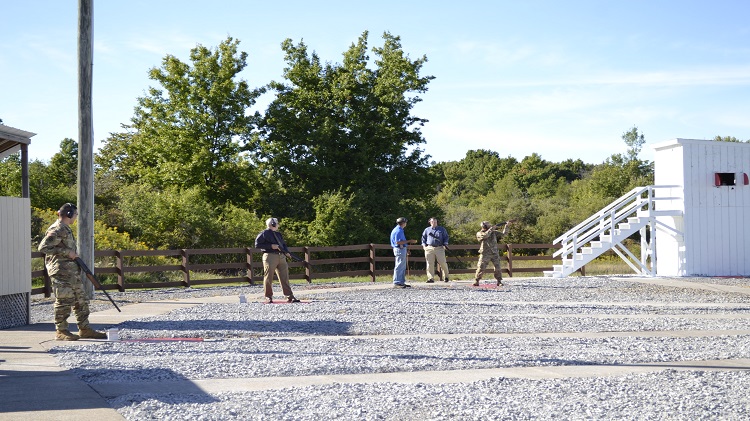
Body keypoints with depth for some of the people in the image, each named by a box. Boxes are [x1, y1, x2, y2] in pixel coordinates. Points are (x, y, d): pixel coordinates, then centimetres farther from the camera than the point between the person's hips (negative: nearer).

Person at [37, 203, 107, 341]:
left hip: (72, 271, 10)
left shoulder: (66, 229, 18)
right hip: (61, 271, -10)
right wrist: (67, 252, -19)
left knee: (81, 300, 11)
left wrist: (74, 254, 12)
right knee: (64, 301, -6)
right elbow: (43, 247, -20)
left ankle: (85, 329, 17)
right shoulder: (57, 230, -12)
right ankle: (61, 331, 3)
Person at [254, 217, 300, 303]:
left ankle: (289, 296, 6)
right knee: (269, 278, -2)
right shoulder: (264, 233, -2)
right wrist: (271, 246, -14)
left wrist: (287, 252, 6)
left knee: (284, 277, 4)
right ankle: (268, 297, 7)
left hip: (281, 256, 7)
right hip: (270, 256, -6)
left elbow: (284, 244, 27)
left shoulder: (278, 234, 21)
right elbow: (257, 244, -8)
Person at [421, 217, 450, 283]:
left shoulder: (442, 229, 13)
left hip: (439, 248, -1)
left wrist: (445, 244, -1)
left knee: (443, 263, -4)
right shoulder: (427, 230, 16)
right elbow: (423, 238, 20)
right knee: (430, 264, -3)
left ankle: (446, 277, 12)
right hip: (429, 248, 1)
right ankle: (431, 278, 1)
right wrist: (424, 244, 5)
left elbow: (446, 237, 13)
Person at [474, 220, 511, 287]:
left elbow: (503, 234, 13)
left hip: (495, 254, 3)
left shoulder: (494, 232, 10)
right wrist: (492, 228, -16)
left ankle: (499, 281, 9)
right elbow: (485, 235, -23)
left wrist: (506, 226, 4)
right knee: (481, 268, -6)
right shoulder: (479, 234, -2)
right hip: (485, 254, -3)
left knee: (498, 267, -1)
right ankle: (476, 281, 5)